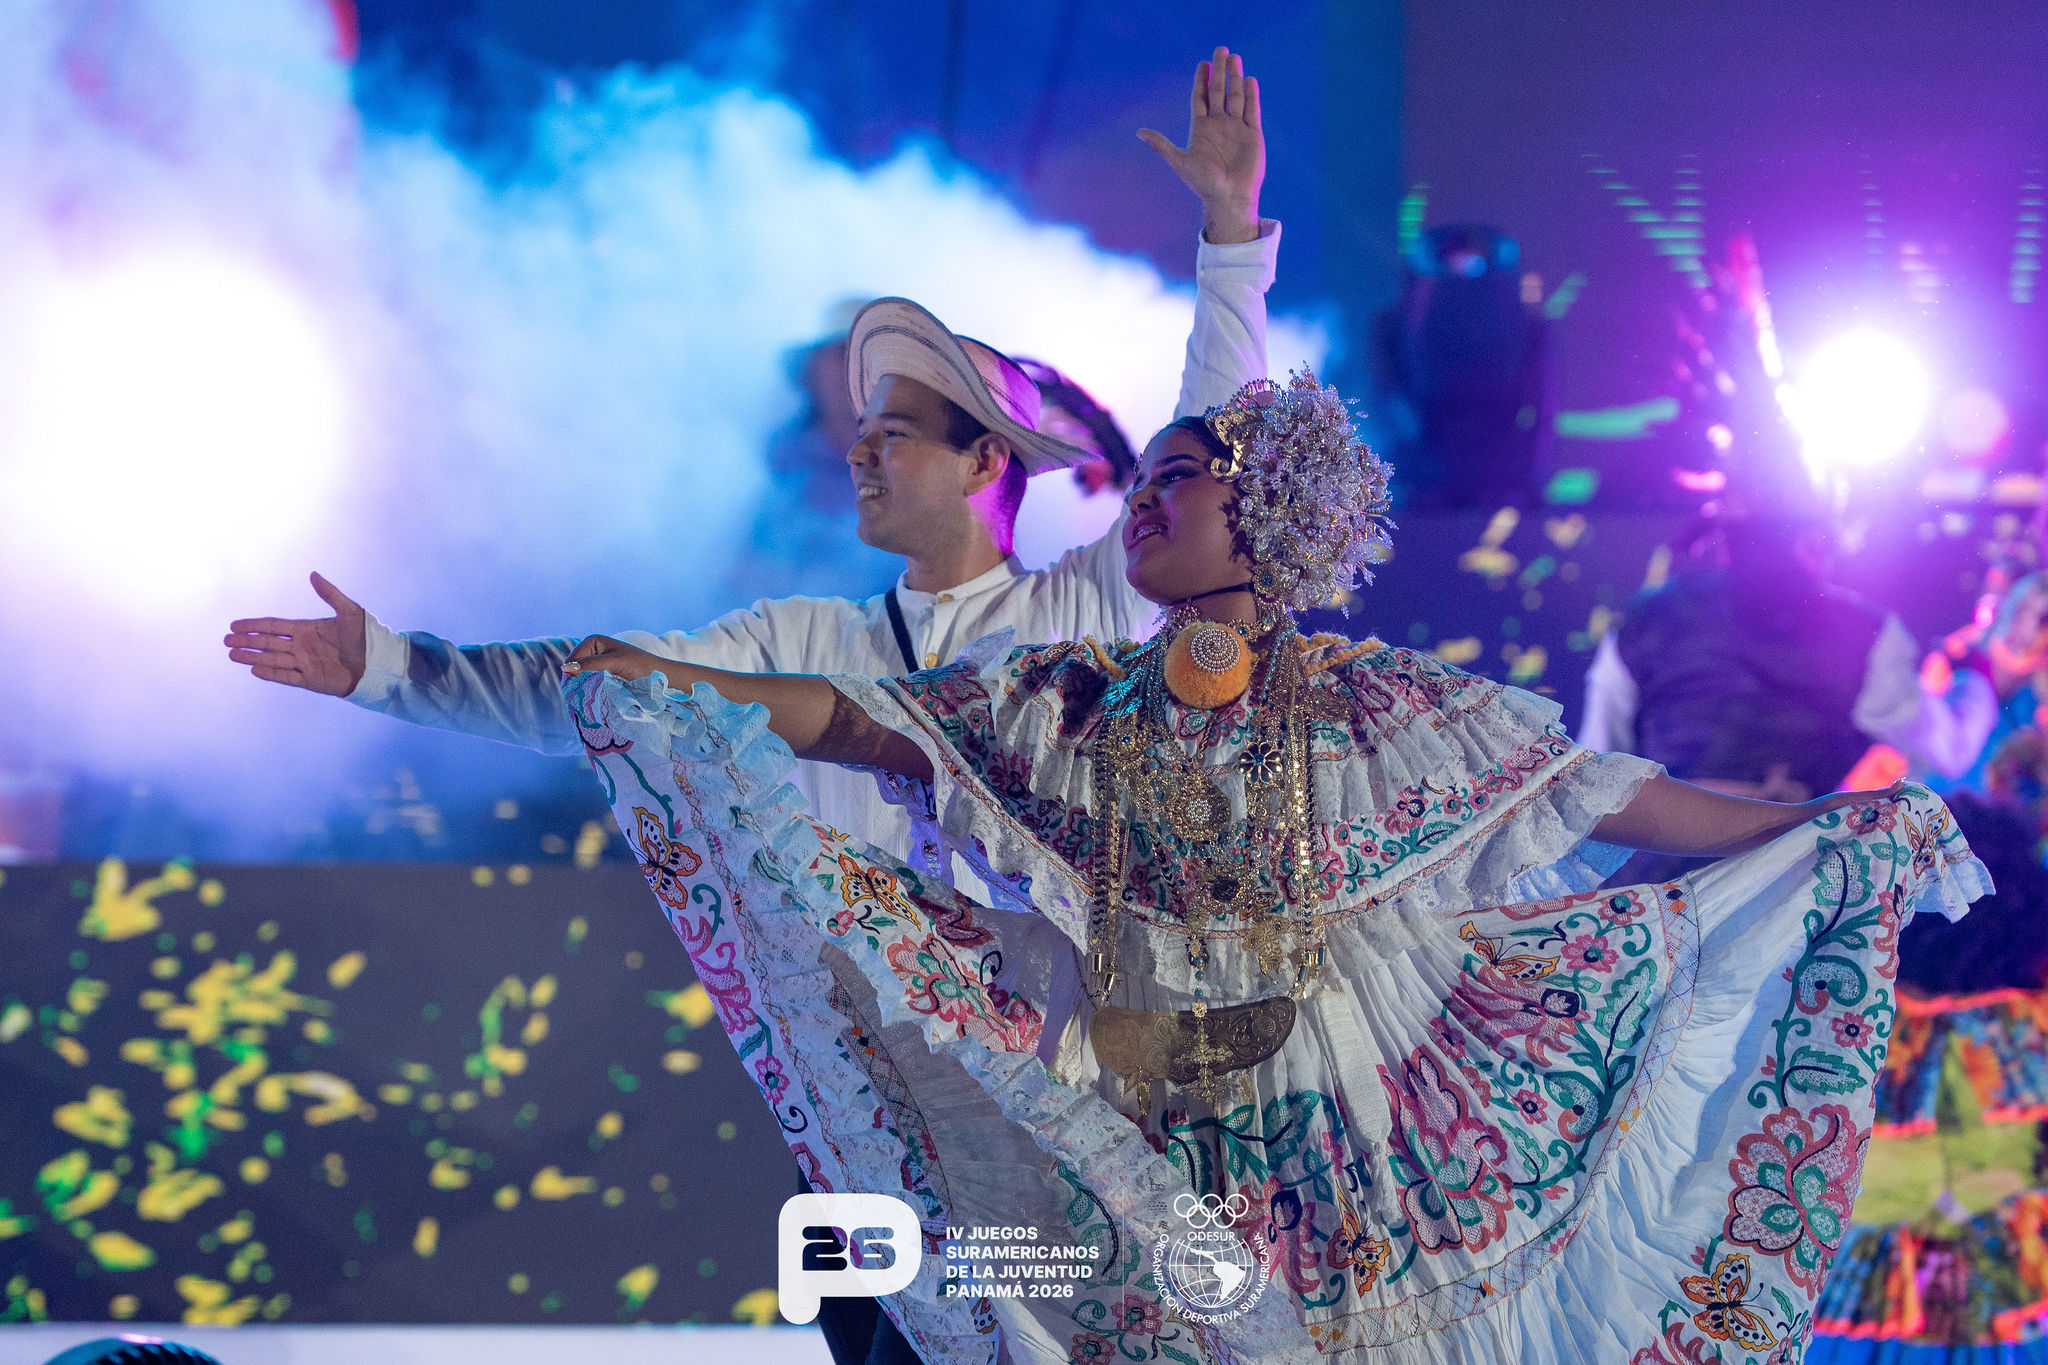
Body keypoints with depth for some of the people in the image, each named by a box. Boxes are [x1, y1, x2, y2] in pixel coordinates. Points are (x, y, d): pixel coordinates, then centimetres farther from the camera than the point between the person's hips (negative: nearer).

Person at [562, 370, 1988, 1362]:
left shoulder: (1382, 709, -1)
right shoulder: (1068, 704, 6)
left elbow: (1604, 794, -1)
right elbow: (840, 719, 6)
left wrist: (1828, 834, -6)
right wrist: (658, 684, -5)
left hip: (1336, 1157, -2)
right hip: (1126, 1164, 2)